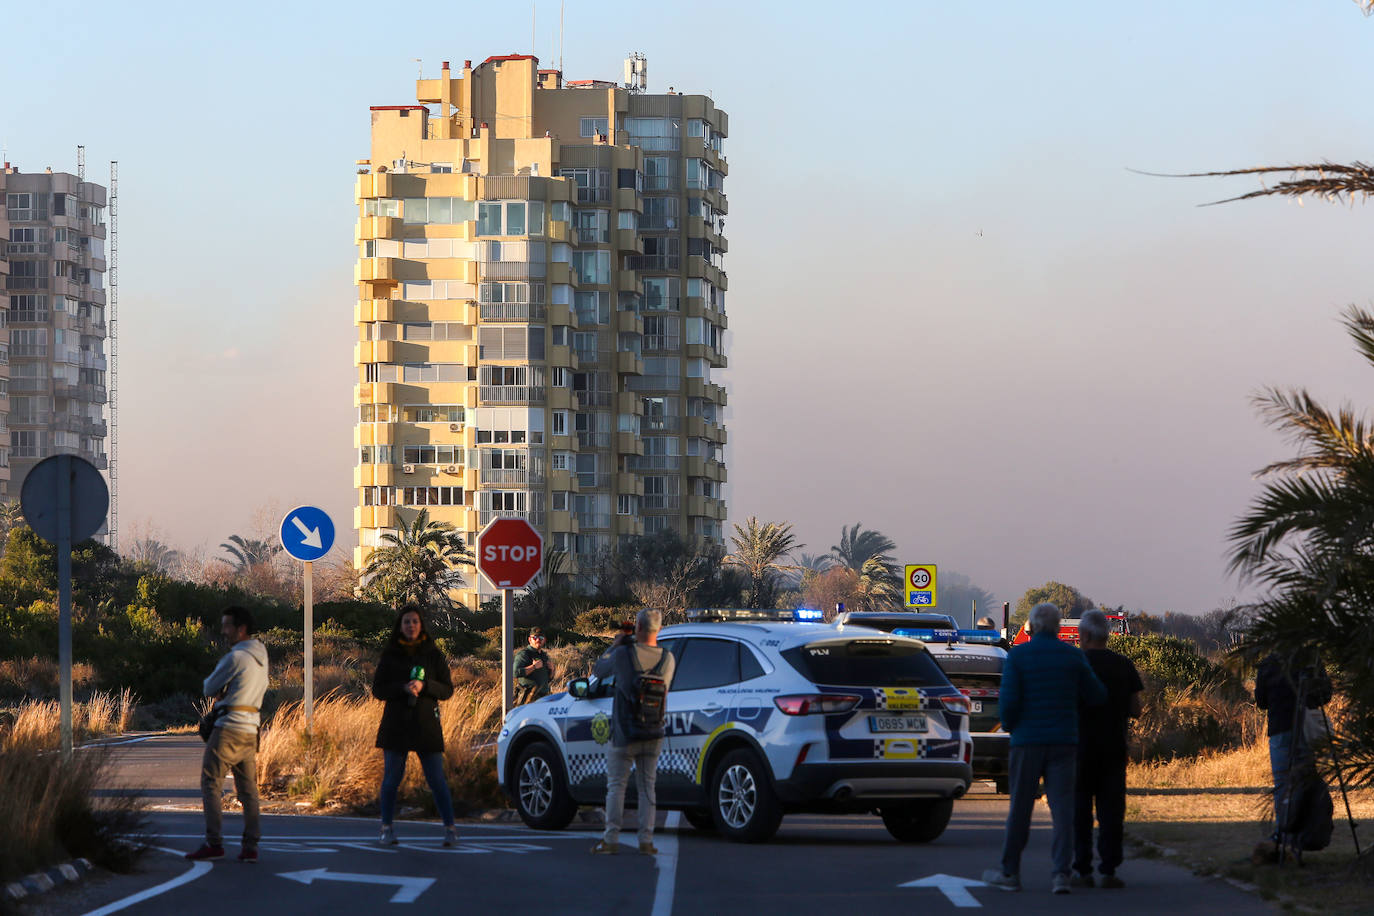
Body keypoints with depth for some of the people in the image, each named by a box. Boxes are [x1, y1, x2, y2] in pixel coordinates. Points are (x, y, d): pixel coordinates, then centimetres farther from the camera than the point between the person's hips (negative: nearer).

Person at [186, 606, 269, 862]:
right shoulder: (261, 656, 12)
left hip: (229, 728, -8)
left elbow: (209, 689, -7)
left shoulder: (235, 658, -14)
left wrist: (216, 691, 16)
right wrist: (223, 693, 8)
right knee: (248, 788, 8)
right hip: (251, 730, 8)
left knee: (211, 783, -3)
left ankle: (214, 843, -7)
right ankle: (250, 847, 5)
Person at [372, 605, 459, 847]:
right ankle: (387, 828, 13)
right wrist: (403, 688, -16)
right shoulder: (389, 655, 5)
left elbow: (447, 689, 3)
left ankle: (450, 828, 1)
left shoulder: (433, 654, 5)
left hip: (426, 725, 0)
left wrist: (423, 686, -16)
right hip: (396, 724, 0)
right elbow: (377, 689, 2)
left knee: (436, 779, -4)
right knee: (391, 778, 2)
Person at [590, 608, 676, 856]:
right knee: (647, 787, 10)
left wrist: (614, 646, 17)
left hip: (623, 735, -3)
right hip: (653, 735, 3)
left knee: (616, 786, 4)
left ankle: (611, 840, 1)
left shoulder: (623, 654, -14)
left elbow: (599, 671, 2)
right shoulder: (667, 659, -4)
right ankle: (646, 840, 6)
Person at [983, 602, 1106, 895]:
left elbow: (1009, 699, -11)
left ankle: (1010, 873, 17)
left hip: (1027, 740, -1)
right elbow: (1097, 697, 5)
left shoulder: (1018, 655, -5)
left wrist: (1008, 725, 7)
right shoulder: (1073, 656, 2)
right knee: (1062, 807, 0)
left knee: (1020, 808, 8)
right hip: (1064, 741, 1)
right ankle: (1061, 873, -9)